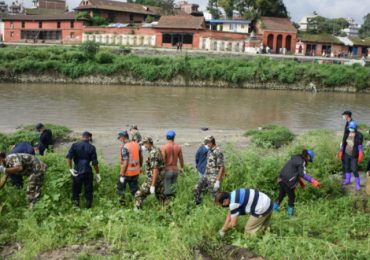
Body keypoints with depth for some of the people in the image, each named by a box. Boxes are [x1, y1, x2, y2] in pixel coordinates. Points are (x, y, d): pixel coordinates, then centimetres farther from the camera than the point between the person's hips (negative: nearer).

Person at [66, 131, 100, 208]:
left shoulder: (75, 145, -1)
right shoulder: (92, 147, -4)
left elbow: (69, 157, -12)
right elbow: (94, 162, -4)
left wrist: (70, 168, -7)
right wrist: (97, 173, 4)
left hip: (77, 171, 1)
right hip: (87, 171, -1)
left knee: (76, 188, 15)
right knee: (88, 190, 12)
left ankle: (76, 201, 18)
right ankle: (88, 204, 18)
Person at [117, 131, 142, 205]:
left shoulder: (125, 147, -19)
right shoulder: (137, 144, 2)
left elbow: (125, 162, -23)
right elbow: (141, 158, 12)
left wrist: (122, 175, -18)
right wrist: (140, 167, 27)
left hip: (127, 172, -6)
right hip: (136, 172, 6)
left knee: (120, 186, 16)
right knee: (135, 189, 15)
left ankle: (122, 201, 21)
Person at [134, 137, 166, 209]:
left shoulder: (153, 154, -22)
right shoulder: (157, 150, 9)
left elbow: (155, 170, -26)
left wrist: (153, 185, -25)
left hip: (153, 180, -9)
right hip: (160, 178, 9)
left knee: (139, 195, 0)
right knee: (161, 197, 18)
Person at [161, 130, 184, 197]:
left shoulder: (164, 147, -12)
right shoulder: (178, 147, 0)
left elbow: (163, 160, -15)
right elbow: (181, 159, 6)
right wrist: (182, 168, 20)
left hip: (167, 170, -4)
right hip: (175, 170, 4)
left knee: (167, 190, 3)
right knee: (174, 188, 14)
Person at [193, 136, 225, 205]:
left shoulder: (218, 152, -16)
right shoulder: (209, 151, 10)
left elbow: (221, 167, -18)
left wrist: (218, 181, -21)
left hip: (214, 178, -9)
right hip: (206, 176, 9)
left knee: (215, 194, -4)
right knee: (196, 189, 9)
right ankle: (198, 205, 24)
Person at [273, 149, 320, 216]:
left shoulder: (295, 158, 15)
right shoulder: (302, 162, -12)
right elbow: (303, 174, -23)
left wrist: (300, 182, 27)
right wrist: (312, 181, -25)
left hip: (281, 179, 9)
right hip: (287, 181, -9)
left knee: (282, 194, 25)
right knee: (291, 196, 8)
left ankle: (275, 208, 38)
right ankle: (290, 213, 18)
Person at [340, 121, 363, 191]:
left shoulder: (359, 136, -20)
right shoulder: (347, 134, -5)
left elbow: (360, 147, -18)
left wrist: (360, 157, -19)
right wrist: (341, 152, 11)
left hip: (354, 156, -5)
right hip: (346, 154, 5)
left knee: (354, 170, -3)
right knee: (347, 167, 20)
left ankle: (357, 184, 17)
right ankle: (348, 180, 41)